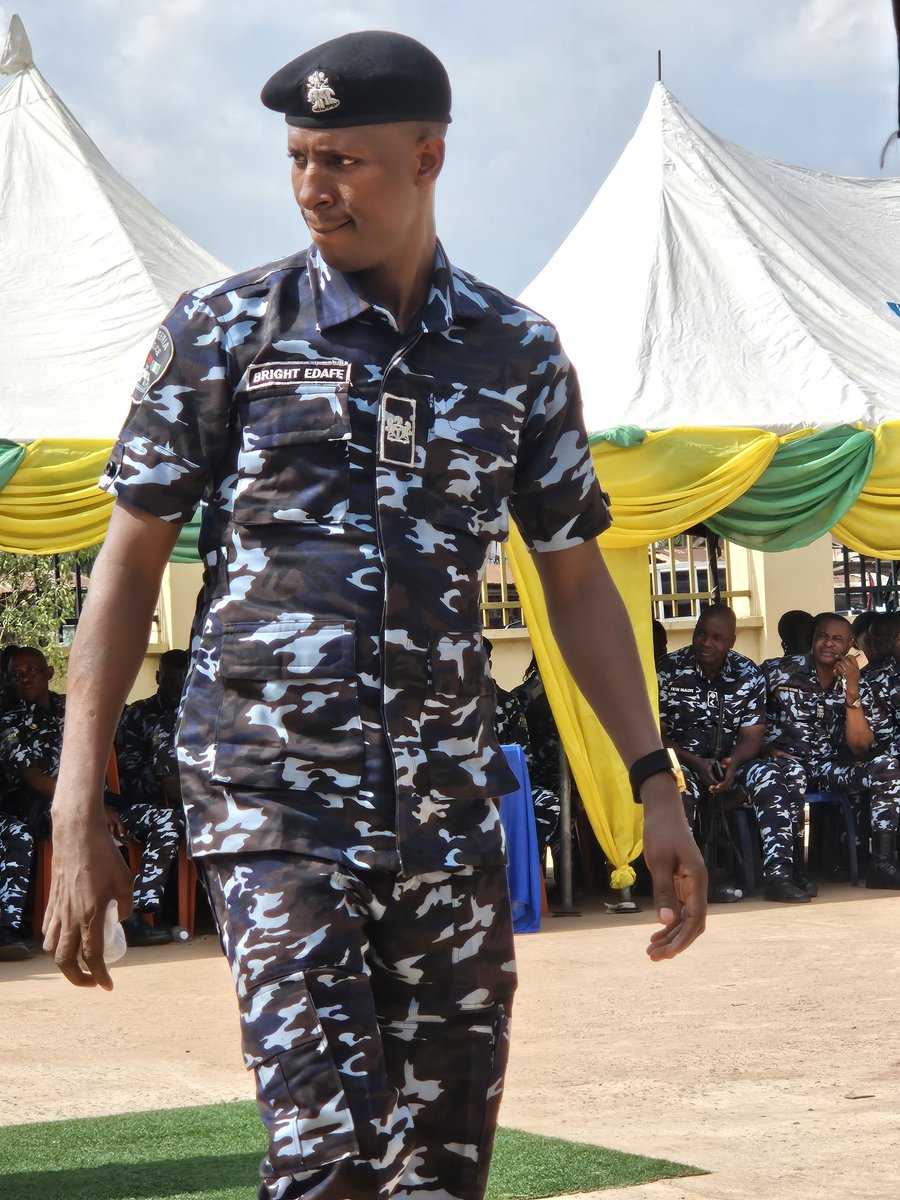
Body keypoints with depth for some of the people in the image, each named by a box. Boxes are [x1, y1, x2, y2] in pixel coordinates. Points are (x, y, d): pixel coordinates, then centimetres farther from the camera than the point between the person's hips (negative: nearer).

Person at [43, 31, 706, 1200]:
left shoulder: (515, 351, 8)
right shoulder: (225, 330, 1)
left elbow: (576, 580, 15)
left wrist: (657, 786, 7)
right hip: (273, 791, -3)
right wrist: (77, 818, -4)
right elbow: (130, 563, 3)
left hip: (451, 800, 3)